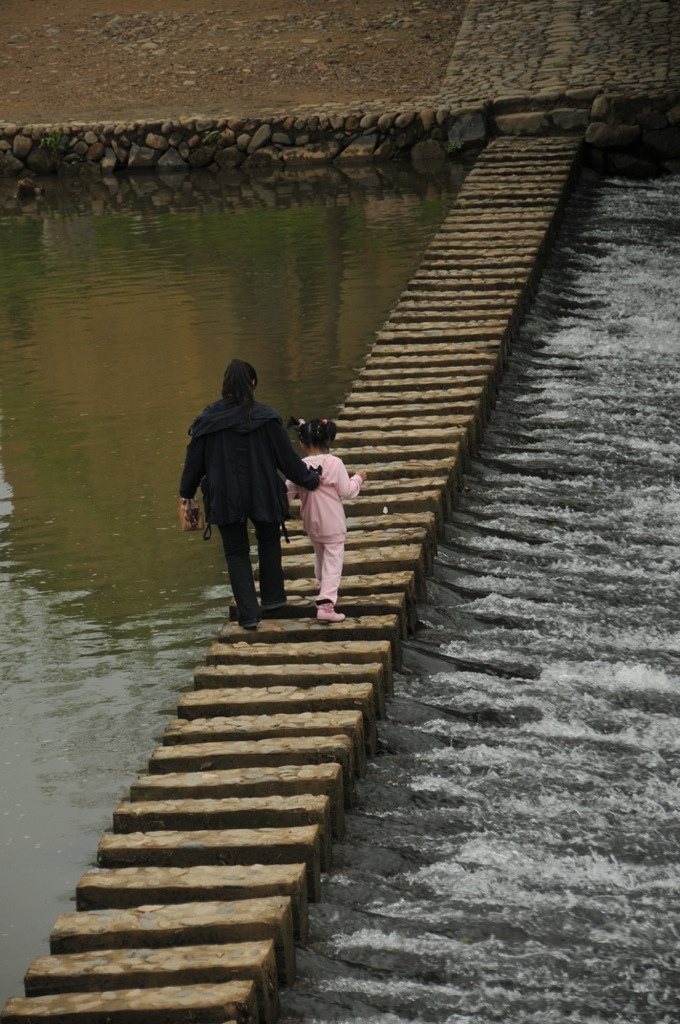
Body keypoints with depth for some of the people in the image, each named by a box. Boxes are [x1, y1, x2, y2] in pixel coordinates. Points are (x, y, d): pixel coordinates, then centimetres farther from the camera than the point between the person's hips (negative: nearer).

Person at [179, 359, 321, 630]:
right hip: (262, 495, 0)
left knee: (236, 552, 11)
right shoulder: (265, 417, -12)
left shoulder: (207, 420, -7)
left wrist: (187, 492, 17)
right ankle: (272, 597, 28)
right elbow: (286, 456, -5)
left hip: (224, 499, 0)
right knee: (268, 539, 26)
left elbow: (194, 460, 2)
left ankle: (248, 613, 4)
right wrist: (309, 480, 9)